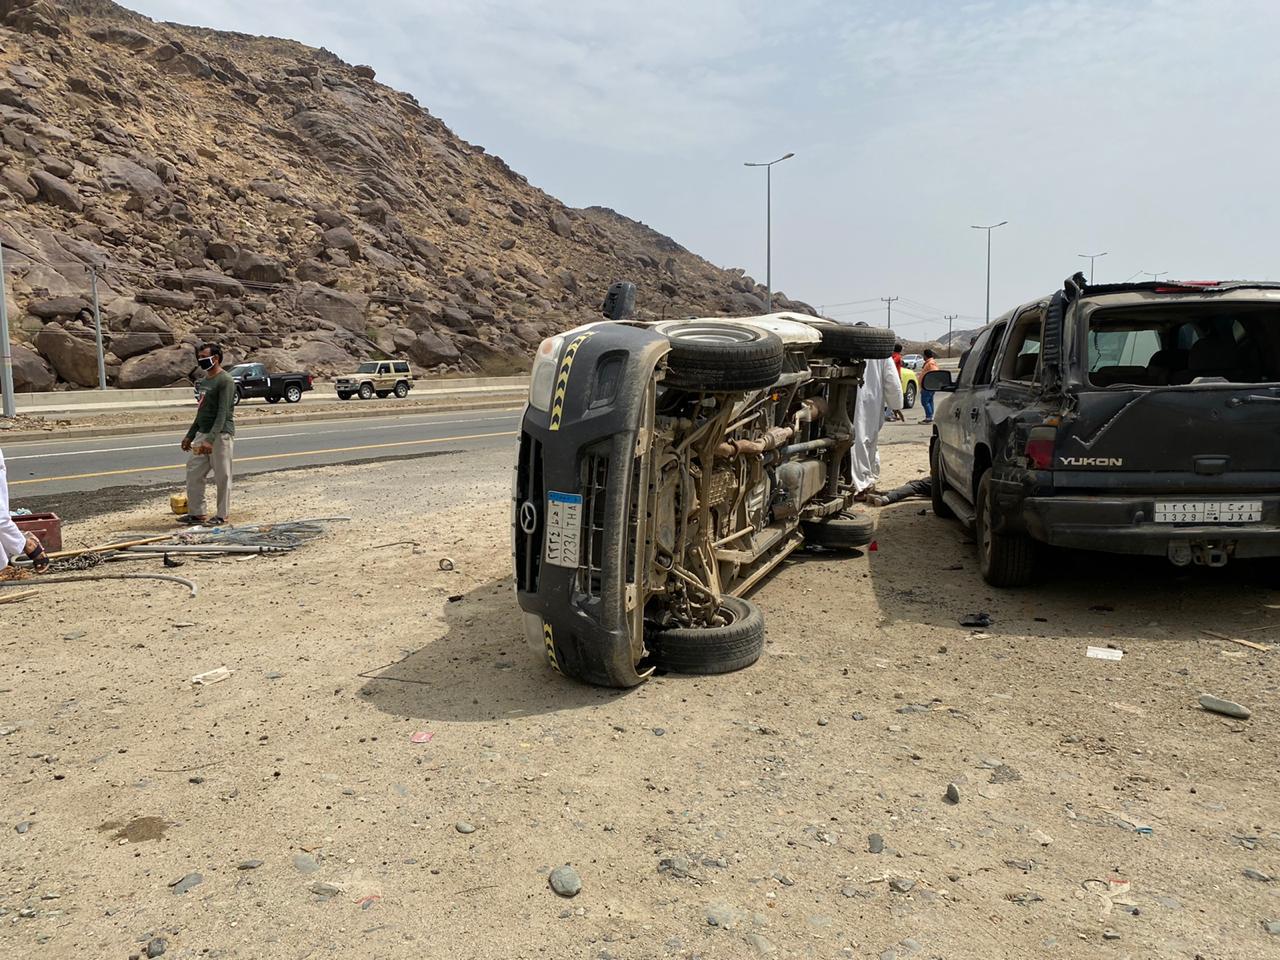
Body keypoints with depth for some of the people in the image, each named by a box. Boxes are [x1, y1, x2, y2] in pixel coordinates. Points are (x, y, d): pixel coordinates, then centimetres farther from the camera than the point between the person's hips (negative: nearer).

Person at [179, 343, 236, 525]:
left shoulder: (225, 380, -13)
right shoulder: (206, 380, 16)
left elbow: (223, 413, -20)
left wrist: (210, 439, -26)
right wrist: (190, 435, 22)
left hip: (220, 435, -9)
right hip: (202, 434, 9)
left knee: (222, 476, -2)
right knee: (194, 472, 8)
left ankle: (222, 515, 7)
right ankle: (196, 513, 15)